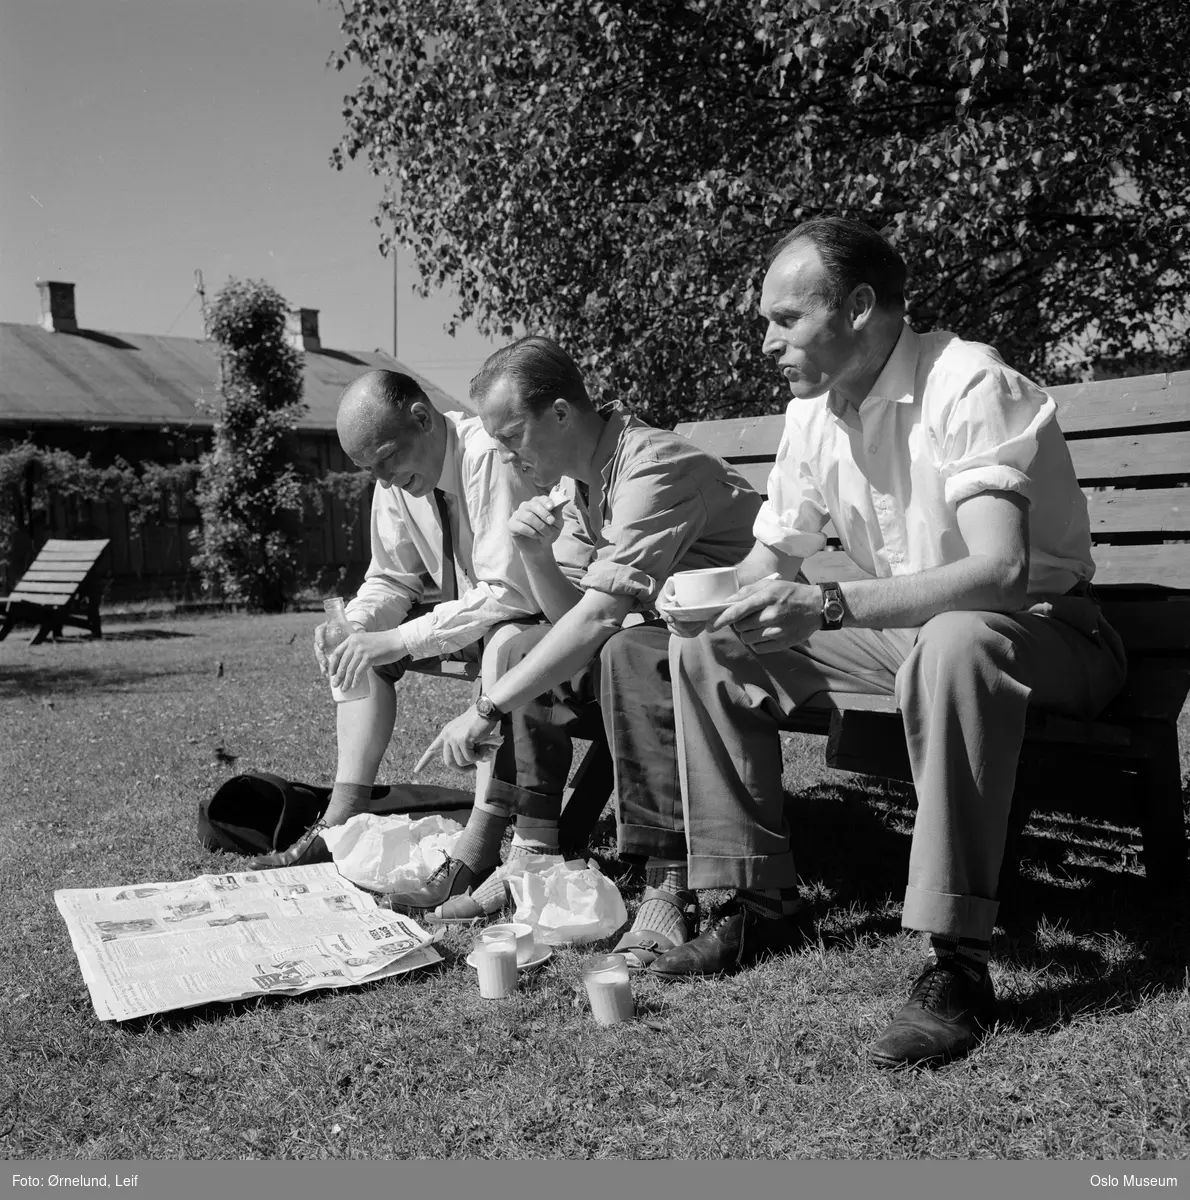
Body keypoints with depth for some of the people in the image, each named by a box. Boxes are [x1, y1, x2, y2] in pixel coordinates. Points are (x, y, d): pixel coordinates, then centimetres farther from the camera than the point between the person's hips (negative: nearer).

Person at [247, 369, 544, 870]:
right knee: (358, 650, -2)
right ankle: (344, 821, -7)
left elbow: (510, 593, -33)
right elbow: (392, 580, 5)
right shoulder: (395, 480, -4)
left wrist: (399, 640, -33)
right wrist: (352, 626, -17)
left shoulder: (490, 458, -28)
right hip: (469, 616, 8)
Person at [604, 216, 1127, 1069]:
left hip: (1044, 629, -7)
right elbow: (771, 558, 7)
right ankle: (760, 898, 6)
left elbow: (1001, 570, -37)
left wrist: (828, 605, -45)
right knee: (707, 647, -1)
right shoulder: (815, 410, -1)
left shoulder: (968, 385, -24)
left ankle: (958, 965, -33)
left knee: (951, 646, -42)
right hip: (904, 629, 8)